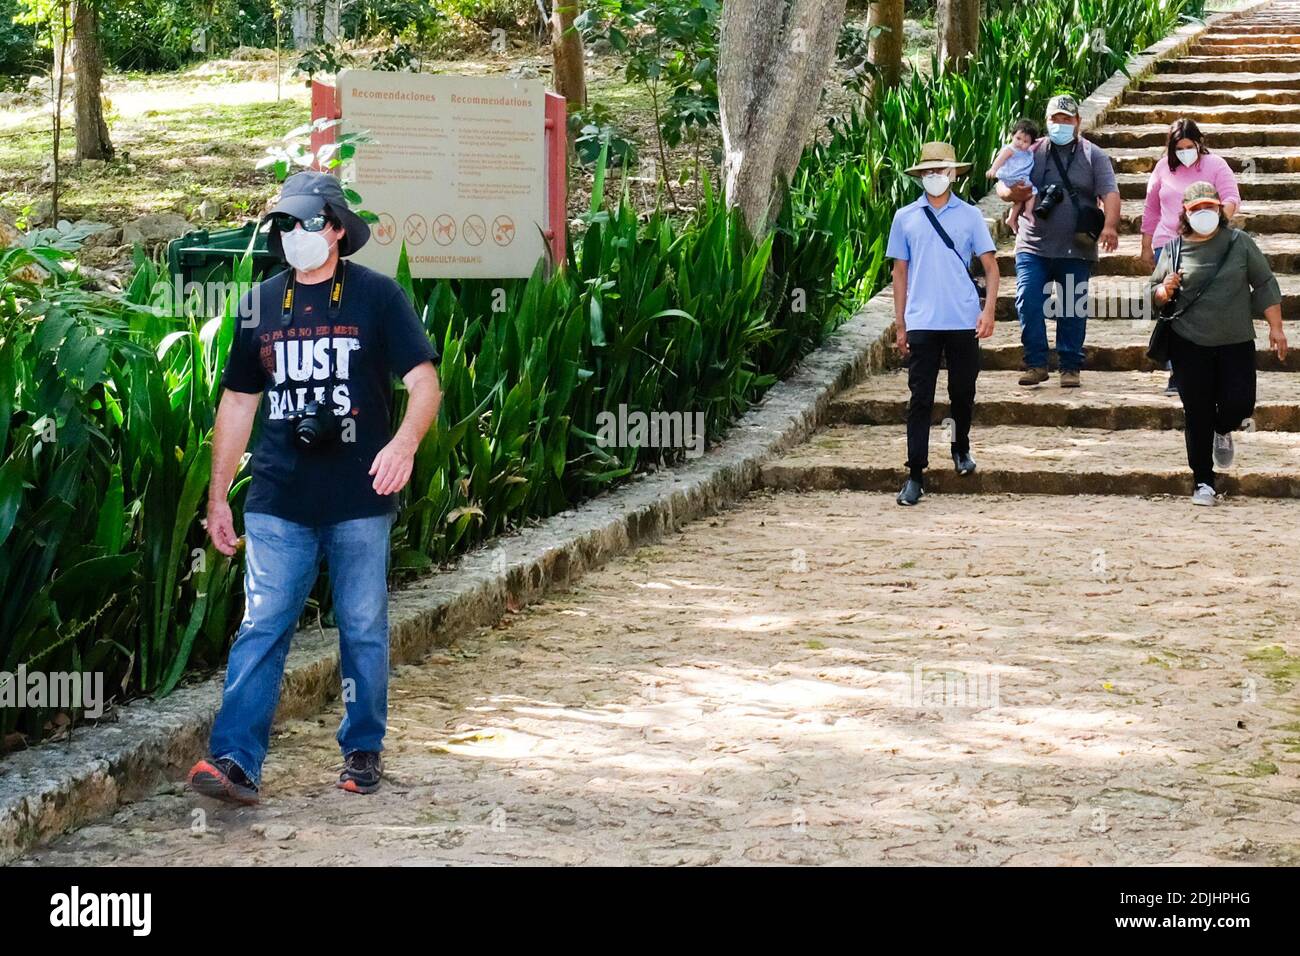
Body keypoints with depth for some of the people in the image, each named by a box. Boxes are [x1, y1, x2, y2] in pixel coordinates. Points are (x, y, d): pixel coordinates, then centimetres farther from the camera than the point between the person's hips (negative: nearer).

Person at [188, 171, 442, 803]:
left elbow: (424, 381, -6)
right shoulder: (261, 304, 10)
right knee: (262, 626, -6)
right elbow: (237, 402, 16)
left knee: (363, 628, 7)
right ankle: (235, 759, -11)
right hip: (278, 500, 2)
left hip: (359, 498, -2)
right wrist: (218, 496, 13)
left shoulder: (376, 296, -1)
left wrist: (404, 443, -26)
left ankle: (363, 751, 20)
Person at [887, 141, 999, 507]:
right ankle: (915, 474, -3)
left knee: (963, 393, 12)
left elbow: (990, 266, 5)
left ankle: (961, 449, 38)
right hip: (921, 323, 0)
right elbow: (900, 272, 10)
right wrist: (900, 325, 7)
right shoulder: (905, 218, 6)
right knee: (920, 399, -3)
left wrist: (988, 310, -8)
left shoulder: (969, 216, 4)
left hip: (964, 322, 0)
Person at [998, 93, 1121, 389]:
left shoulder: (1093, 156, 6)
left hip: (1076, 251, -1)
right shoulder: (1032, 152, 10)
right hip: (1034, 247, 1)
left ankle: (1071, 367, 12)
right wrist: (1012, 193, -20)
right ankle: (1036, 363, -4)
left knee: (1073, 311, 3)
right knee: (1028, 303, -12)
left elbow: (1110, 192, -6)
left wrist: (1110, 225, -25)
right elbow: (1003, 186, 6)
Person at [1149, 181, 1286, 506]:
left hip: (1236, 343, 0)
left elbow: (1264, 285, 5)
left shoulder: (1240, 243, 0)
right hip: (1190, 345, 0)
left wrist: (1276, 327, 2)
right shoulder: (1174, 250, 1)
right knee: (1197, 413, 0)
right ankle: (1203, 481, 11)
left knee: (1240, 404, -5)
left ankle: (1223, 431, 33)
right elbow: (1155, 293, 10)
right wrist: (1165, 291, -13)